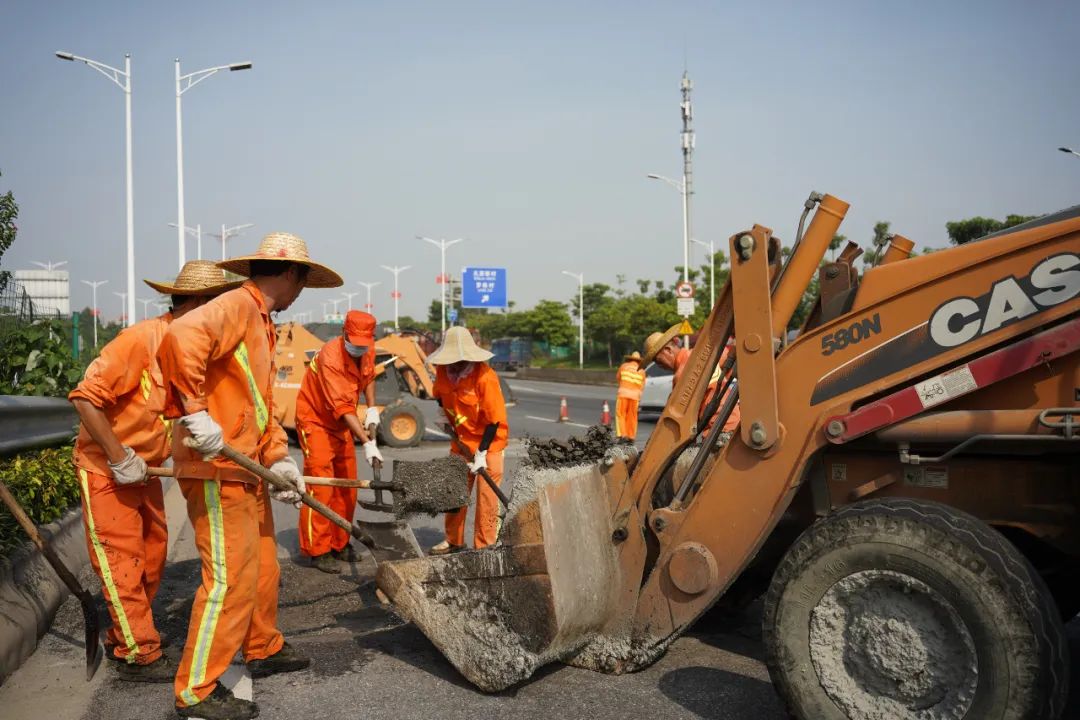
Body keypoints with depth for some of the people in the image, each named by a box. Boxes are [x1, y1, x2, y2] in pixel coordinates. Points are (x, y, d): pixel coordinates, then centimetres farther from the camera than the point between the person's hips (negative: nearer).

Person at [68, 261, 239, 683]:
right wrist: (120, 459, -22)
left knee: (152, 556, 13)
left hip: (144, 469, 8)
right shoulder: (141, 339, -24)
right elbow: (86, 397, -25)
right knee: (122, 561, 0)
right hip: (105, 467, -8)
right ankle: (139, 656, 10)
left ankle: (121, 639, 30)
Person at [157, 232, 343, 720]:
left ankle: (264, 649, 38)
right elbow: (181, 339, -34)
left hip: (245, 470, 10)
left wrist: (278, 459, 7)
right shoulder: (237, 306, -13)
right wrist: (194, 412, -33)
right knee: (231, 578, -5)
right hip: (215, 470, -10)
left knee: (263, 566, 21)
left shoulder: (261, 323, 18)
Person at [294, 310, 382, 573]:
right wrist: (367, 443, -38)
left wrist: (371, 408, 2)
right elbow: (343, 407, -34)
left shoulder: (367, 351, -6)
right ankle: (318, 551, 0)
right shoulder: (330, 356, -29)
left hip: (342, 424, 8)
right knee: (321, 488, -9)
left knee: (347, 488, 10)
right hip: (316, 421, -8)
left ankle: (339, 544, 22)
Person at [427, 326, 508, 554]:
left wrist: (481, 453, -21)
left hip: (488, 441, -6)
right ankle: (453, 540, 27)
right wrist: (450, 421, 7)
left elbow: (494, 420, -21)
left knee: (486, 497, -3)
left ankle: (484, 546, 8)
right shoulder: (443, 371, -7)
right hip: (460, 440, 6)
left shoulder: (485, 377, -25)